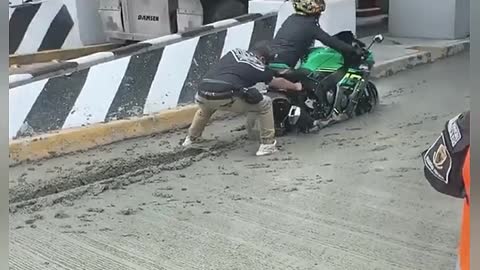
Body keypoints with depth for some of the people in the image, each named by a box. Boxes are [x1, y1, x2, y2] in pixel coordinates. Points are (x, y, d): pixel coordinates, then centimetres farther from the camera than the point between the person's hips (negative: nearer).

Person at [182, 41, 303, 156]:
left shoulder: (233, 52, 24)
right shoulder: (258, 67, 14)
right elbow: (278, 82, 29)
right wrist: (296, 86, 47)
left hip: (202, 96, 6)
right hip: (225, 98, -5)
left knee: (206, 107, 43)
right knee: (265, 104, 11)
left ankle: (191, 138, 51)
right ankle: (267, 144, 11)